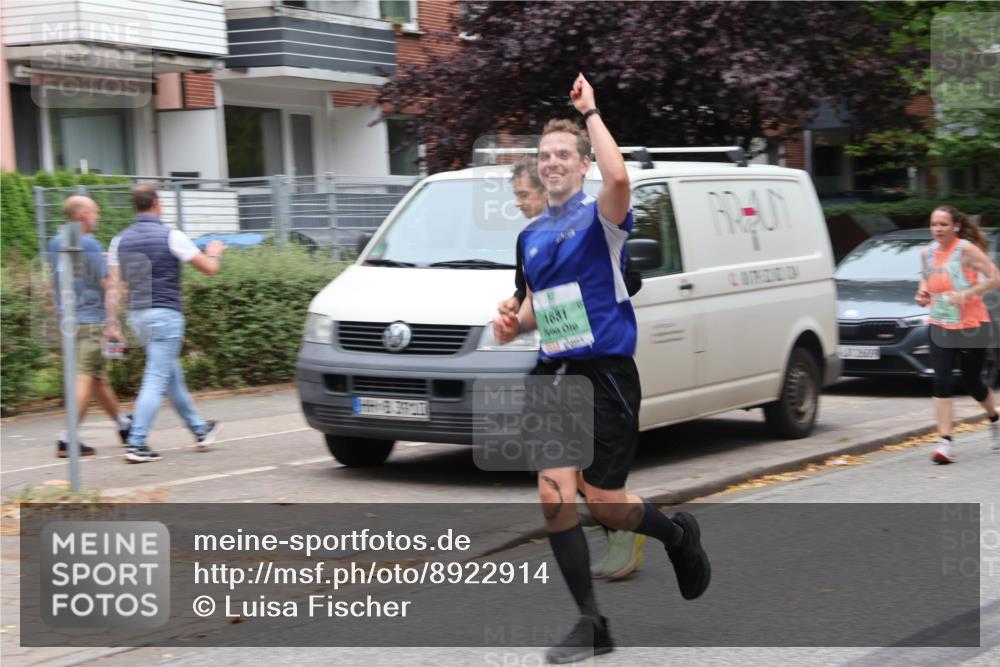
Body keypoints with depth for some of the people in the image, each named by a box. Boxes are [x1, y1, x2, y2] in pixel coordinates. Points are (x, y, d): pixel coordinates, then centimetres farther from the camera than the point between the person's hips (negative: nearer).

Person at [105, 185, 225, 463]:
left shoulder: (120, 241, 5)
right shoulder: (170, 236, -10)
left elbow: (114, 286, 2)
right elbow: (209, 268, -3)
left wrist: (112, 323, 5)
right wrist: (213, 252, 18)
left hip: (137, 315, 7)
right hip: (165, 314, -7)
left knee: (172, 376, 19)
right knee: (156, 380, -6)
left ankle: (200, 430, 32)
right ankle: (136, 445, -12)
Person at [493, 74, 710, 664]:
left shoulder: (601, 217, -6)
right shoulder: (532, 236, 14)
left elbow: (618, 176, -30)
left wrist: (590, 110, -21)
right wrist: (515, 325, 5)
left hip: (605, 373, -6)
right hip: (554, 375, 6)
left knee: (605, 506, -3)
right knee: (554, 497, -6)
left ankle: (679, 535, 30)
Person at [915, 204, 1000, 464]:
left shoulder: (966, 250, -13)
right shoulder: (927, 253, 3)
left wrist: (967, 294, -25)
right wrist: (923, 292, -2)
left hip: (972, 325, -4)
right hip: (940, 325, 4)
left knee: (972, 382, 9)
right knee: (941, 381, -10)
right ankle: (946, 442, -11)